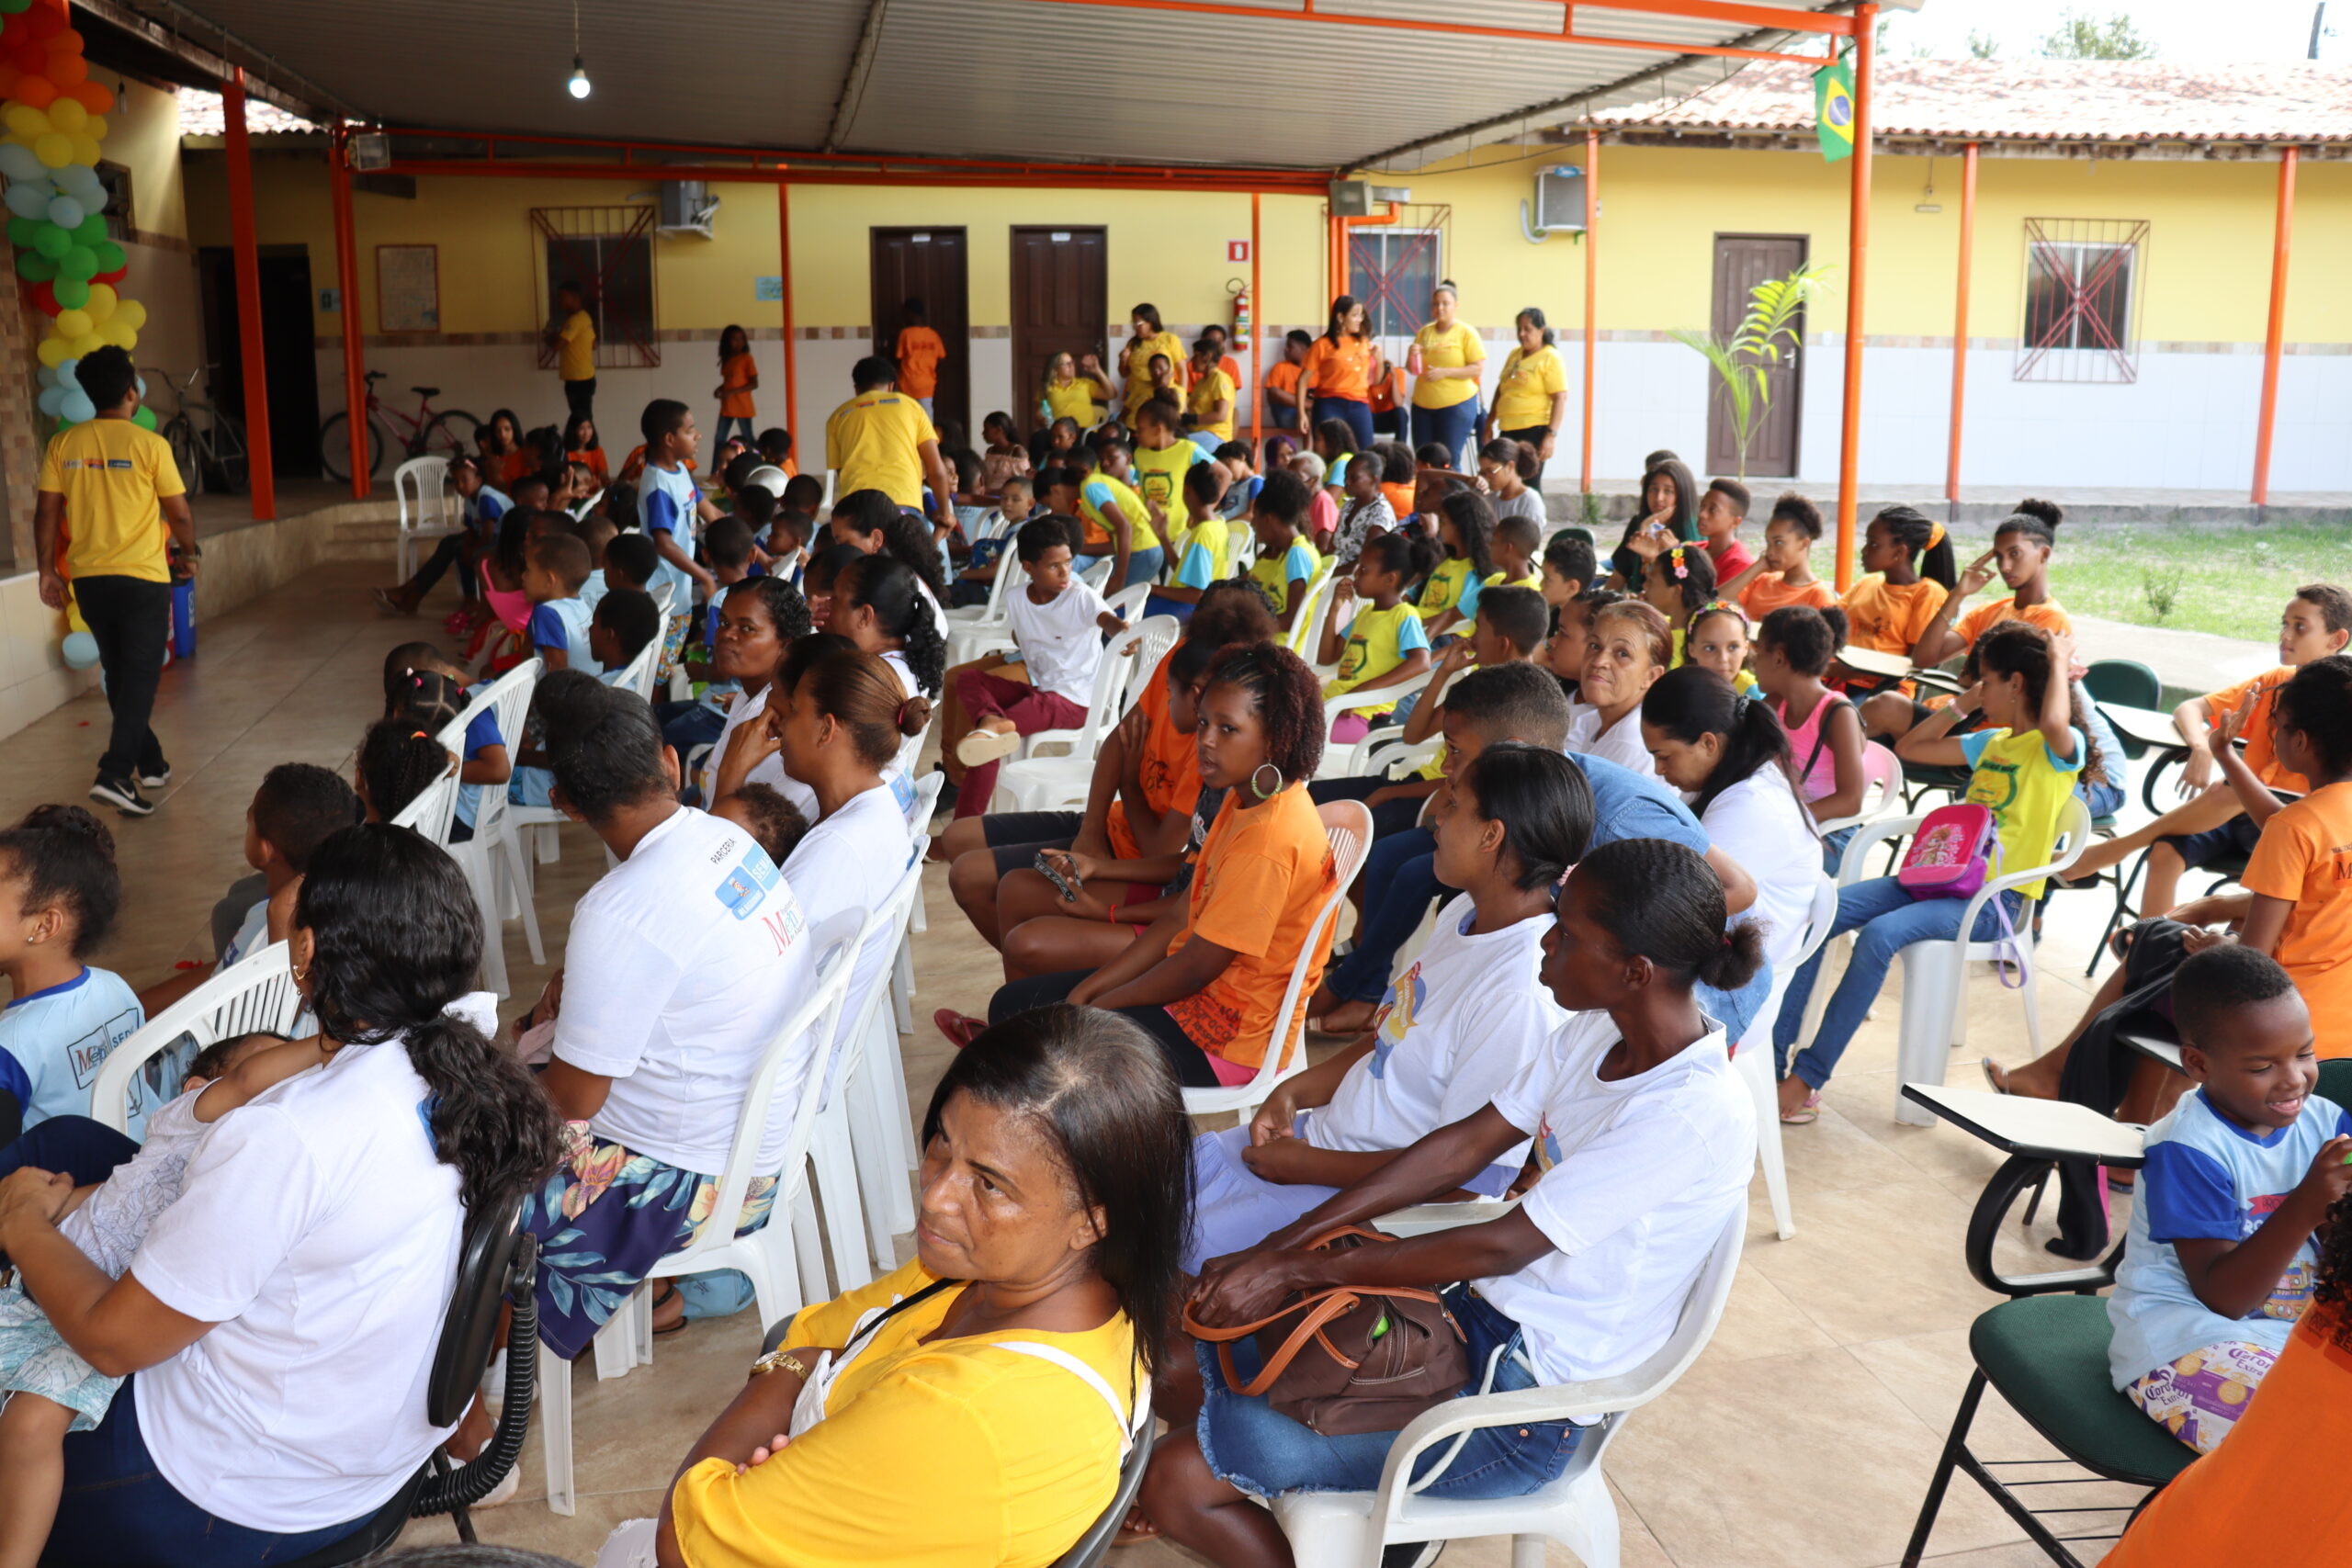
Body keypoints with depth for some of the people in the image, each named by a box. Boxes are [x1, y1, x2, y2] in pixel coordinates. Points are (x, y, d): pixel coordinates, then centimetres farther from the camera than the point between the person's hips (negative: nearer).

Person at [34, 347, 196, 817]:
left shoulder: (62, 445, 2)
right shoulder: (149, 445, -9)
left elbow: (46, 514, 2)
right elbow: (180, 515, -4)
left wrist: (48, 571, 11)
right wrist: (188, 553, 14)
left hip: (88, 578, 5)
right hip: (142, 577, -5)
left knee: (119, 675, 18)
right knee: (140, 678, -2)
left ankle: (150, 764, 29)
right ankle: (116, 774, -16)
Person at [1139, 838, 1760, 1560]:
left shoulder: (1695, 1115, -27)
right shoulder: (1601, 1029, -1)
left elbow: (1500, 1247, -24)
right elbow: (1462, 1147, 2)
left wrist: (1297, 1269, -16)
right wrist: (1274, 1249, -4)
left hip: (1526, 1396, -8)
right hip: (1471, 1310, 8)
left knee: (1175, 1479, -13)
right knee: (1180, 1371, 6)